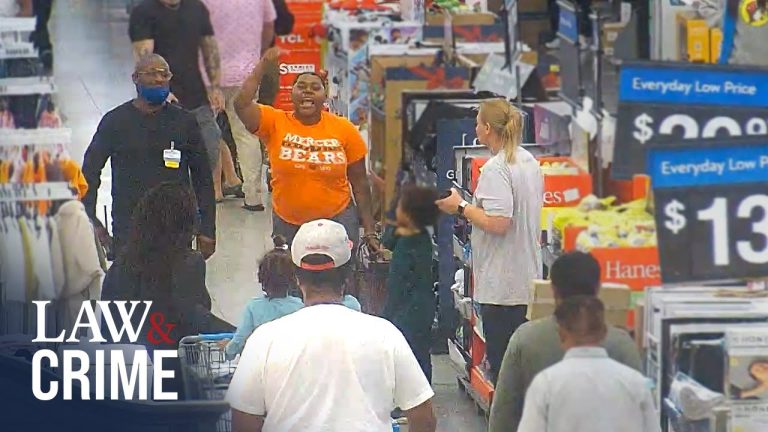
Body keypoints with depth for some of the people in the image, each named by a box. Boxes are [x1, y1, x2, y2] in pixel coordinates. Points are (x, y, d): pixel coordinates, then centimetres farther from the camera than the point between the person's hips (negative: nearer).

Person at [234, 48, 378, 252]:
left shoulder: (344, 129, -2)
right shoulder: (275, 123, -3)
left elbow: (359, 183, 3)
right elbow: (242, 105, -19)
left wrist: (369, 231, 1)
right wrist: (263, 65, -16)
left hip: (337, 218, 0)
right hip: (287, 223, 0)